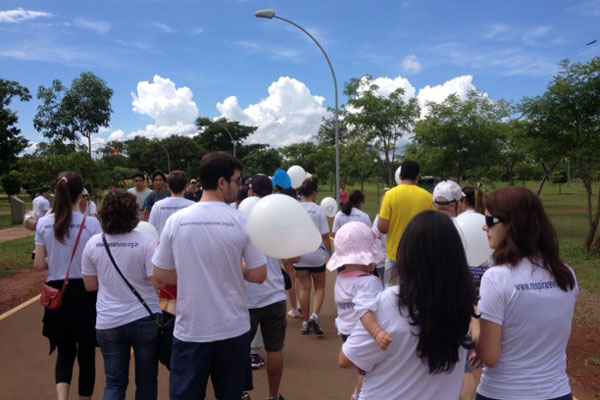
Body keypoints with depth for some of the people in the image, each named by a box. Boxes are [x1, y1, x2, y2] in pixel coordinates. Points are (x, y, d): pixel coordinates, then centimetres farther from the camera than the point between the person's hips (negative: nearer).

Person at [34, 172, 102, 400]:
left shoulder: (43, 223, -3)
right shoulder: (91, 224, -13)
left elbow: (39, 264, 0)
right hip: (85, 293, -3)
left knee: (64, 350, 18)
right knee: (86, 353, 13)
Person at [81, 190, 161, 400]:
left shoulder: (93, 243, -3)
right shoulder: (146, 241, -15)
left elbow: (90, 285, 5)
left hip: (108, 322, 3)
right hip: (145, 319, -2)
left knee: (114, 382, 14)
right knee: (146, 381, 15)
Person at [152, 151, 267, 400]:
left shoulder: (176, 220, -7)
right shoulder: (242, 222, -10)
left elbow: (160, 277, 0)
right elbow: (258, 275, -6)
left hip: (190, 330, 1)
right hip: (233, 329, 0)